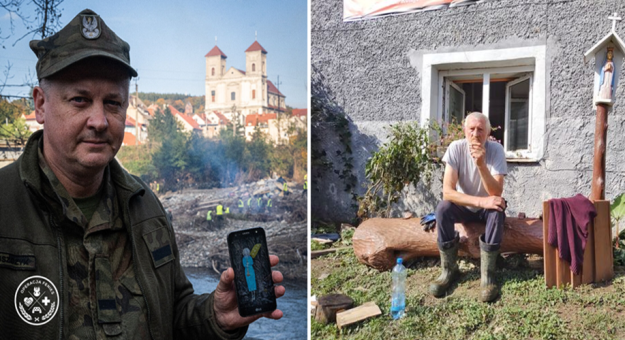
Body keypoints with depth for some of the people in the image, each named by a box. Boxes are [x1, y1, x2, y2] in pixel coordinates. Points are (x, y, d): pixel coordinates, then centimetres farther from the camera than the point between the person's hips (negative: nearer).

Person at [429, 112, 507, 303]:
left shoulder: (496, 150, -19)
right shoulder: (456, 148, -19)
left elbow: (496, 193, -28)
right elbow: (447, 192, -27)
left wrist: (481, 164, -40)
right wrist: (481, 201, -36)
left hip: (487, 207, 0)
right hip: (464, 207, 1)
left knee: (497, 211, -33)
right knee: (442, 208, -29)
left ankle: (488, 276, -23)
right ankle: (449, 270, -14)